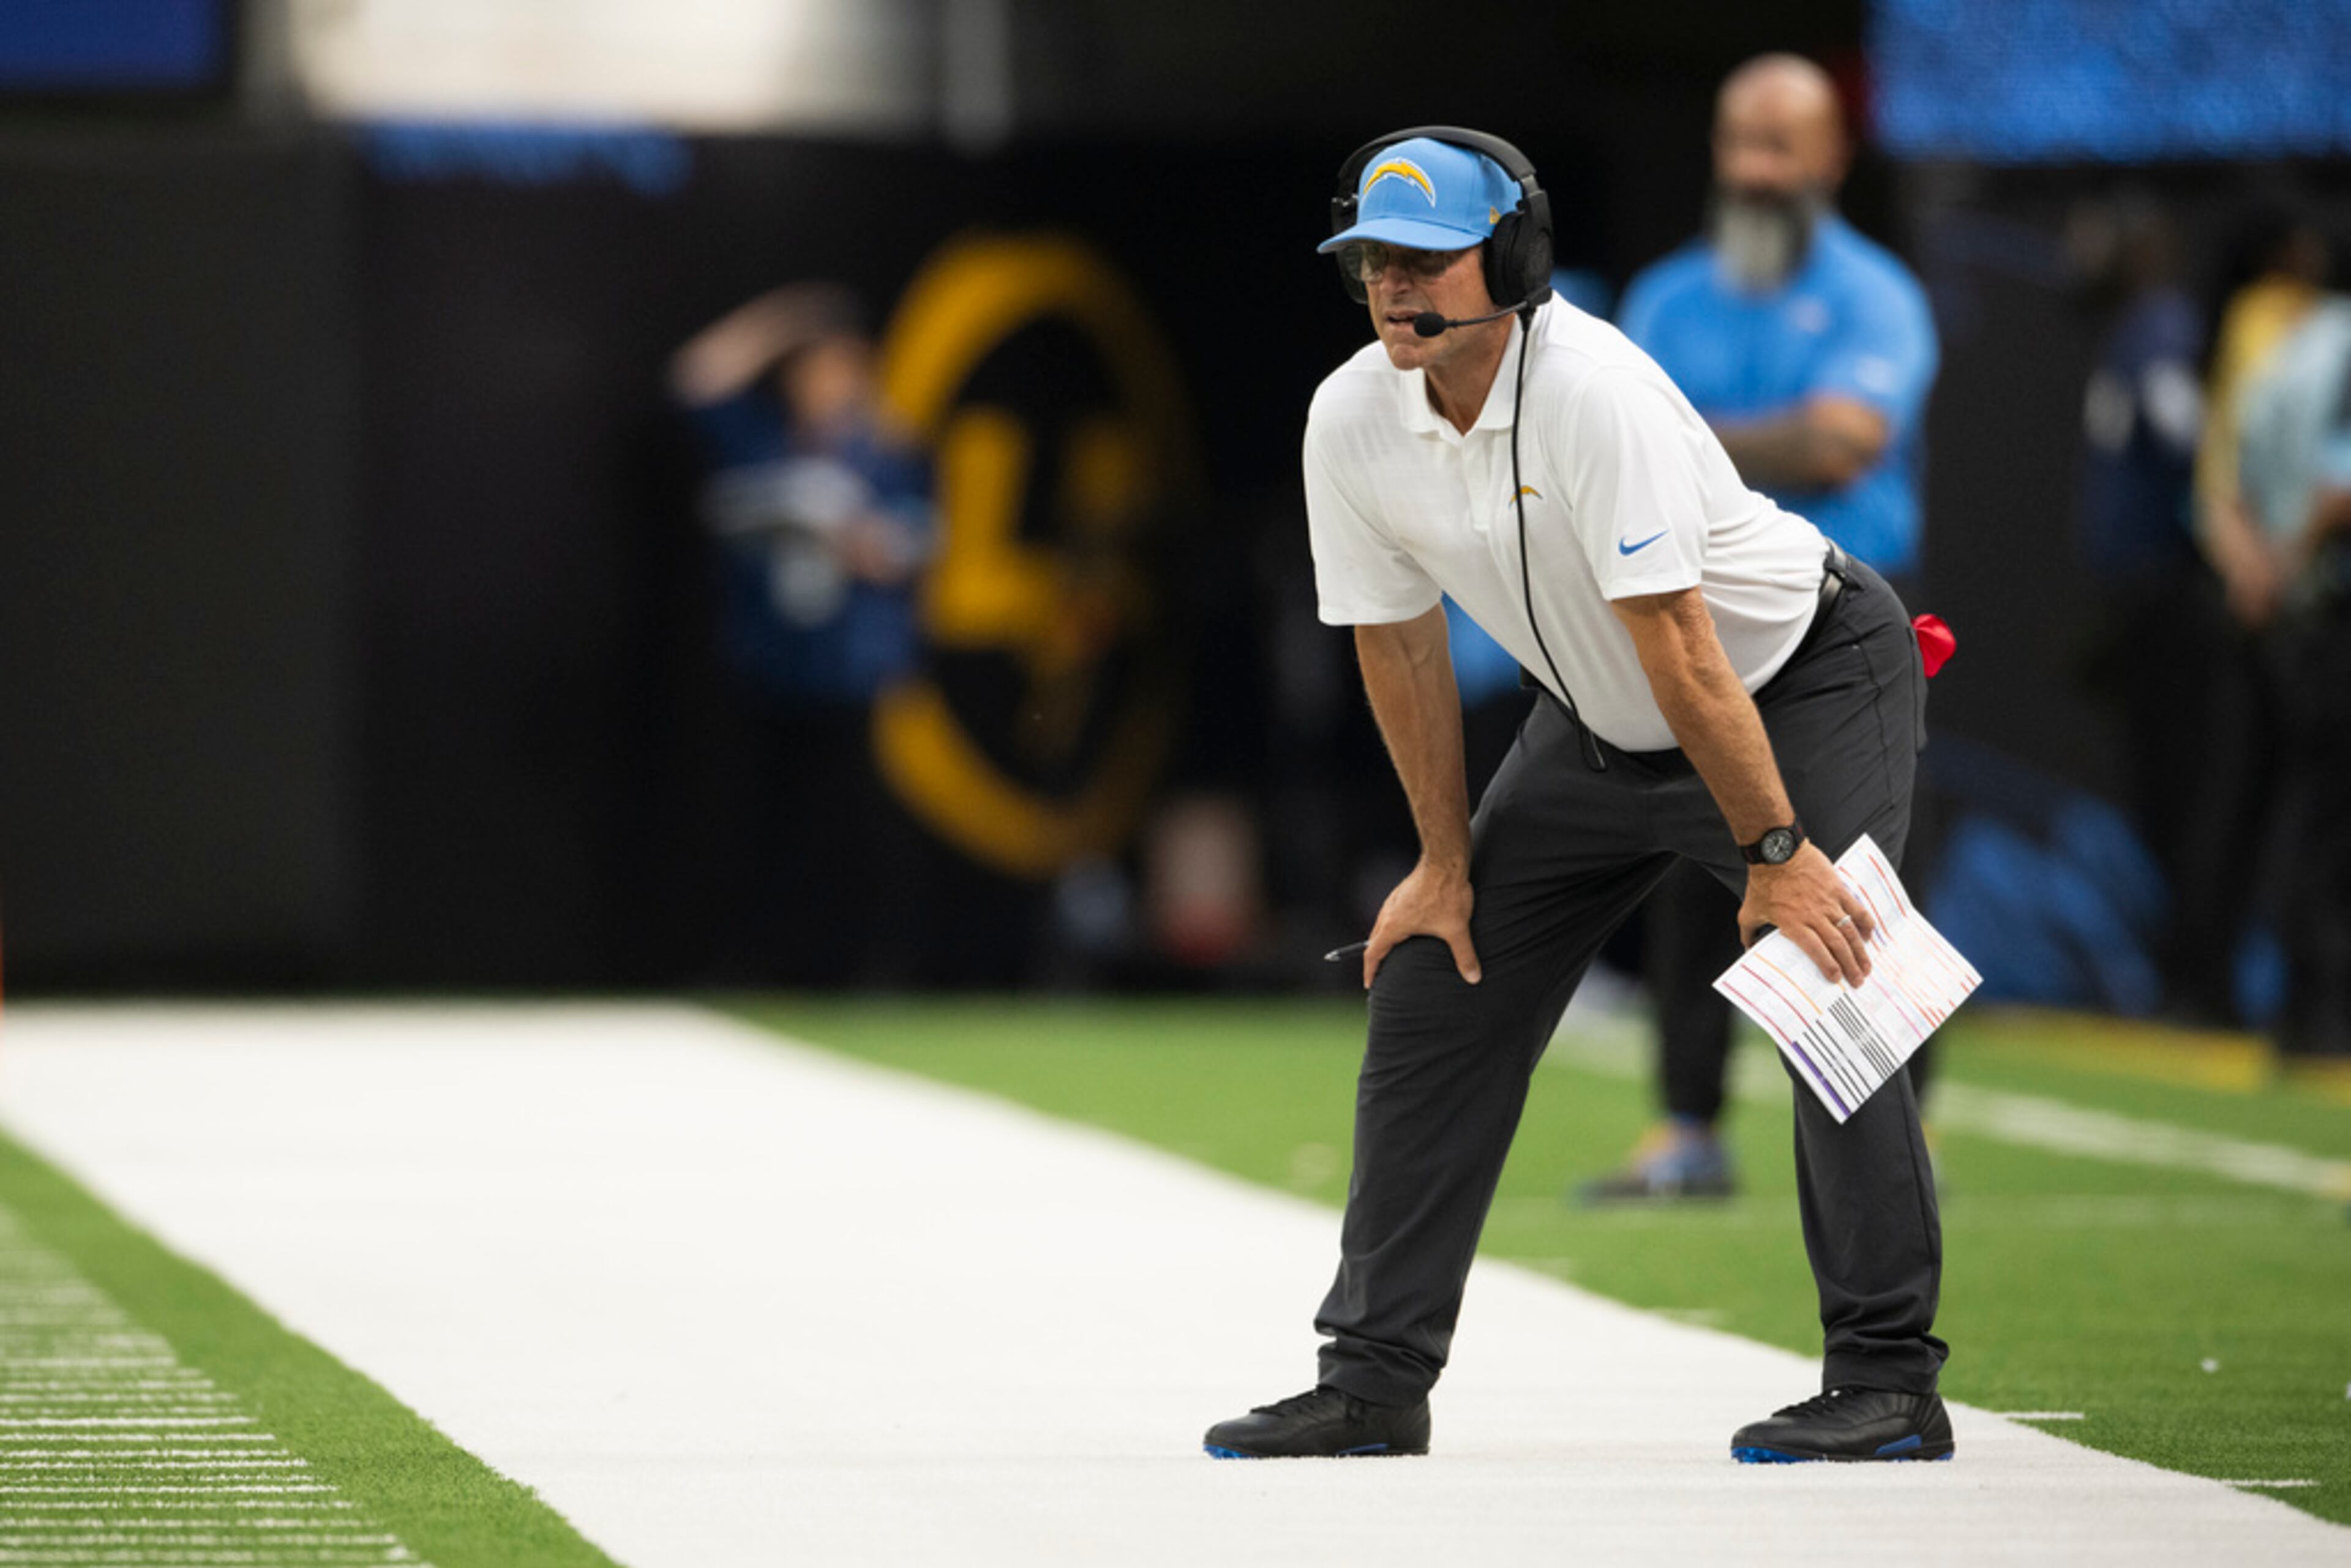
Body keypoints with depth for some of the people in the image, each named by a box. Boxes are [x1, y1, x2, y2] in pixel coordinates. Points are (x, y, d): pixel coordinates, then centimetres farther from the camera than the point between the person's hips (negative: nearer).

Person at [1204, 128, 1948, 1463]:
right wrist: (1448, 864, 3)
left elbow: (1677, 643, -34)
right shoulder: (1350, 423, -12)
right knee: (1434, 984, 2)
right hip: (1600, 728, 7)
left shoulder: (1593, 393, -32)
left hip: (1807, 680, -7)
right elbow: (1399, 642, -1)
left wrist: (1777, 852, -32)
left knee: (1824, 982, -22)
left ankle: (1888, 1382, -16)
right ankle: (1375, 1379, 9)